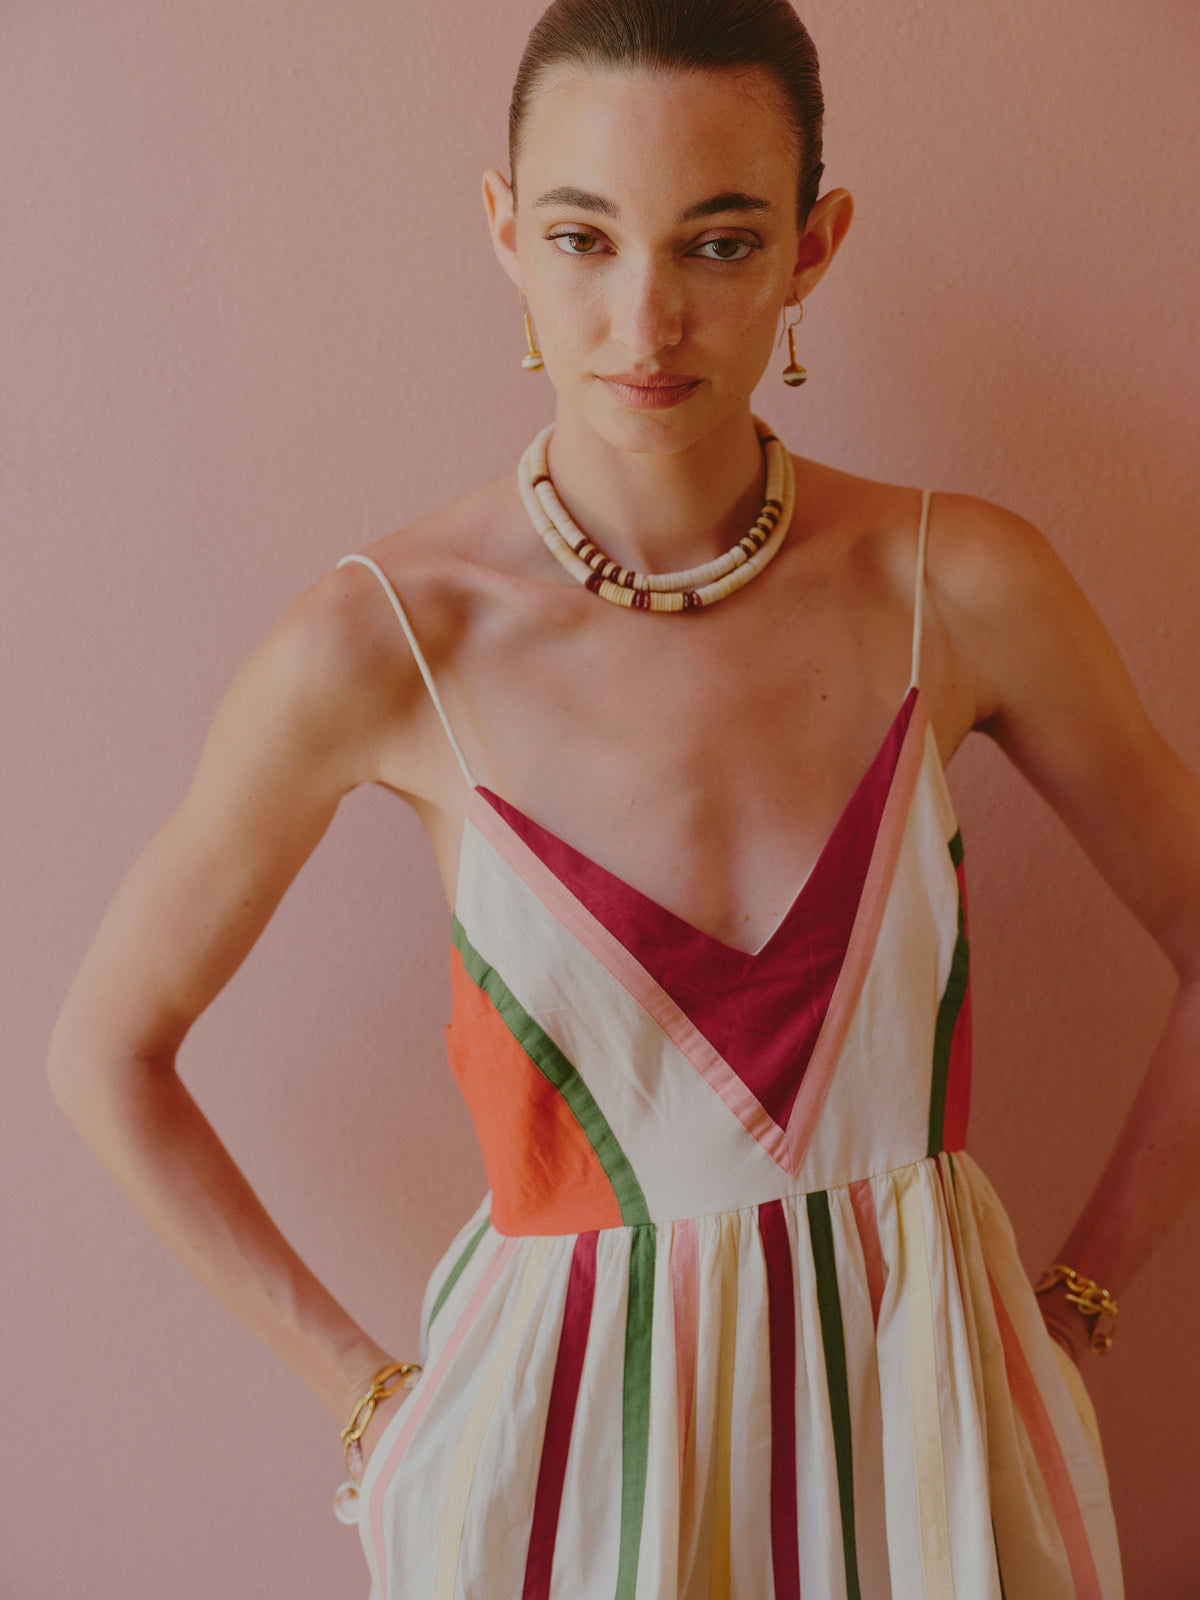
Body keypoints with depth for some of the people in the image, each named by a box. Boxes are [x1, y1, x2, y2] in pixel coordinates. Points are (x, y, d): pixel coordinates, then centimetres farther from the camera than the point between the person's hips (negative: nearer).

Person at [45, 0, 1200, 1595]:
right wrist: (366, 1388, -3)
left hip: (924, 1416, 2)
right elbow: (109, 1051, -2)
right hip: (563, 1442, -1)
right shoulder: (382, 642, -14)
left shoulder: (959, 585, -11)